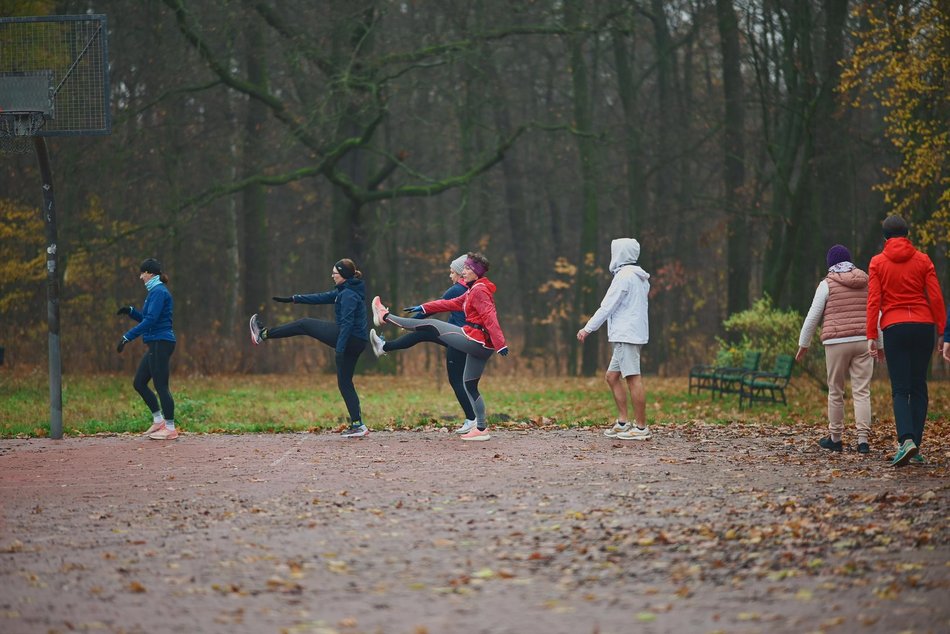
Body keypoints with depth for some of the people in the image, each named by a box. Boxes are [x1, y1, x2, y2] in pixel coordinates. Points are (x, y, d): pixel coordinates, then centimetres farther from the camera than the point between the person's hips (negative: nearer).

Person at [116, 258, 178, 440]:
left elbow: (150, 320, -22)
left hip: (161, 343, -10)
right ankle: (158, 421, 17)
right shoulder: (154, 291, 18)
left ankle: (170, 428, -3)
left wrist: (127, 337, -22)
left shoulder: (159, 291, -13)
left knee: (161, 386, -7)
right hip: (155, 345, 10)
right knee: (139, 383, 13)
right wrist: (131, 311, 10)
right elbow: (147, 319, 26)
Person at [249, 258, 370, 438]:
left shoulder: (349, 295, -14)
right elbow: (323, 297, 26)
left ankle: (263, 334, 15)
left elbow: (346, 323, -22)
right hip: (356, 343, 10)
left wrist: (339, 350, -27)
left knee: (304, 325, 4)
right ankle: (357, 424, 6)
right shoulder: (343, 291, 17)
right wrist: (294, 299, 28)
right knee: (345, 382, 12)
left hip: (348, 340, -9)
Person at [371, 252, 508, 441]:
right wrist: (424, 308, 24)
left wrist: (500, 345, -28)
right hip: (482, 347, 9)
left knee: (432, 328, 3)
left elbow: (490, 318, -19)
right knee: (469, 384, 13)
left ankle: (385, 317, 14)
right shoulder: (474, 290, 21)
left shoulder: (479, 291, -10)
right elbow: (452, 303, 26)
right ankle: (481, 429, 8)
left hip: (474, 339, -9)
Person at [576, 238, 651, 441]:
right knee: (612, 376, 13)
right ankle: (623, 422, 12)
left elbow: (607, 306, -13)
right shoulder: (639, 278, 18)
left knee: (633, 378, -9)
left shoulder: (624, 276, -11)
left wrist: (588, 328, -9)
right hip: (627, 335, 10)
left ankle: (641, 427, -10)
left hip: (627, 335, -10)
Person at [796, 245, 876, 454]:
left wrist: (803, 344, 10)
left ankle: (835, 438, 15)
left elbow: (813, 316, 0)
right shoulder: (866, 282, 10)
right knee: (862, 391, -1)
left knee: (835, 392, 8)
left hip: (837, 342, -3)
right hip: (863, 342, 3)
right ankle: (863, 439, -11)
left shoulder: (827, 284, 0)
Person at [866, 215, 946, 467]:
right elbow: (936, 297, 1)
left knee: (900, 389, -3)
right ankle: (916, 444, 7)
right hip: (923, 326, 2)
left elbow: (873, 301, -3)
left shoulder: (877, 263, 2)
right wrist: (943, 332, 5)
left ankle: (907, 440, -24)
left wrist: (871, 337, -2)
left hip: (894, 328, -2)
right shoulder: (923, 260, 5)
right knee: (918, 385, 10)